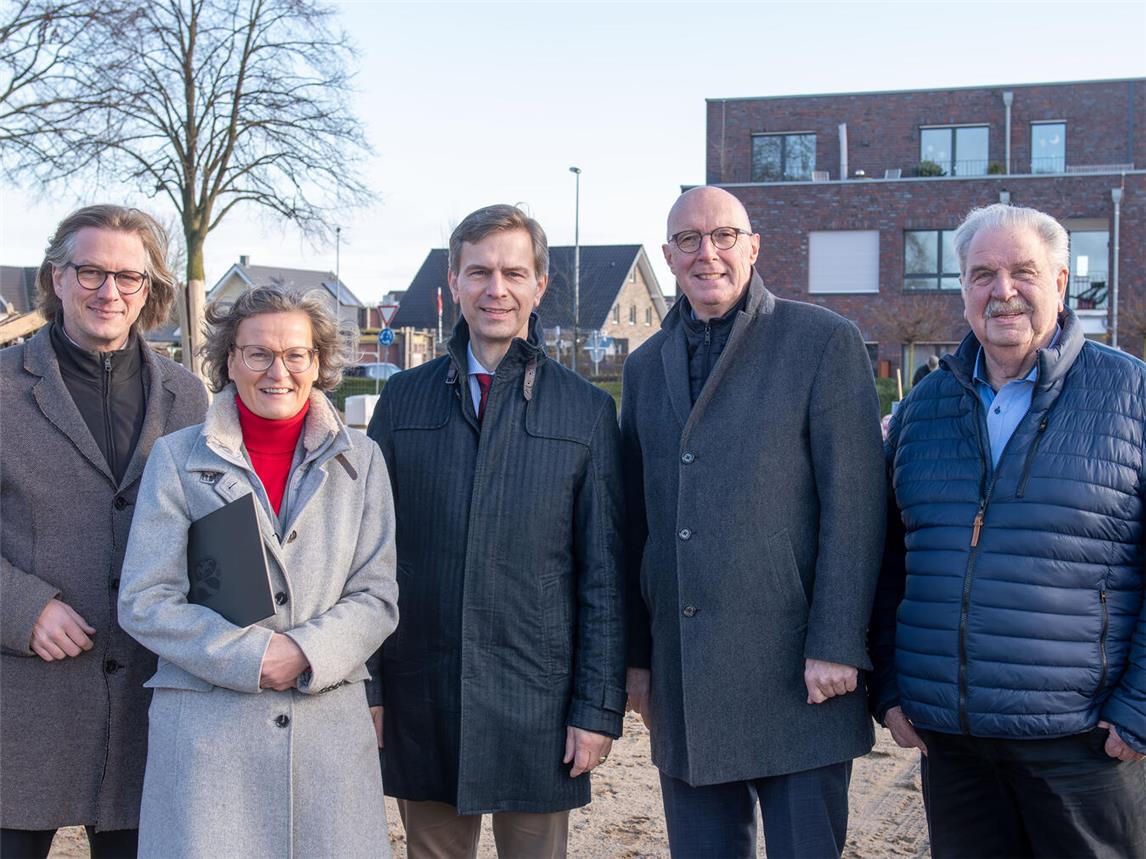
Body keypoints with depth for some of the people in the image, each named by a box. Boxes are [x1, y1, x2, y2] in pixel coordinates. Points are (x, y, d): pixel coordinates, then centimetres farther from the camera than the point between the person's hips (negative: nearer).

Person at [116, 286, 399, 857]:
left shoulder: (360, 460, 8)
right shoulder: (177, 458, 4)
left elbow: (376, 599, 4)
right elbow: (143, 601, -2)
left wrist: (306, 652, -14)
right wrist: (250, 656, -14)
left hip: (329, 724, 2)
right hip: (207, 726, -1)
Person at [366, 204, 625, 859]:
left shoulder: (588, 410, 1)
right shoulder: (403, 399, 6)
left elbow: (604, 577, 0)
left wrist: (599, 707, -4)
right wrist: (363, 685, 2)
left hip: (538, 700, -1)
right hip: (420, 699, 2)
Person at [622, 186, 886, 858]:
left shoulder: (826, 341, -2)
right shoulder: (646, 366, 13)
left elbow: (855, 504, -8)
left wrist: (836, 647, -13)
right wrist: (636, 653, 12)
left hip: (794, 673, -4)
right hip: (683, 681, 5)